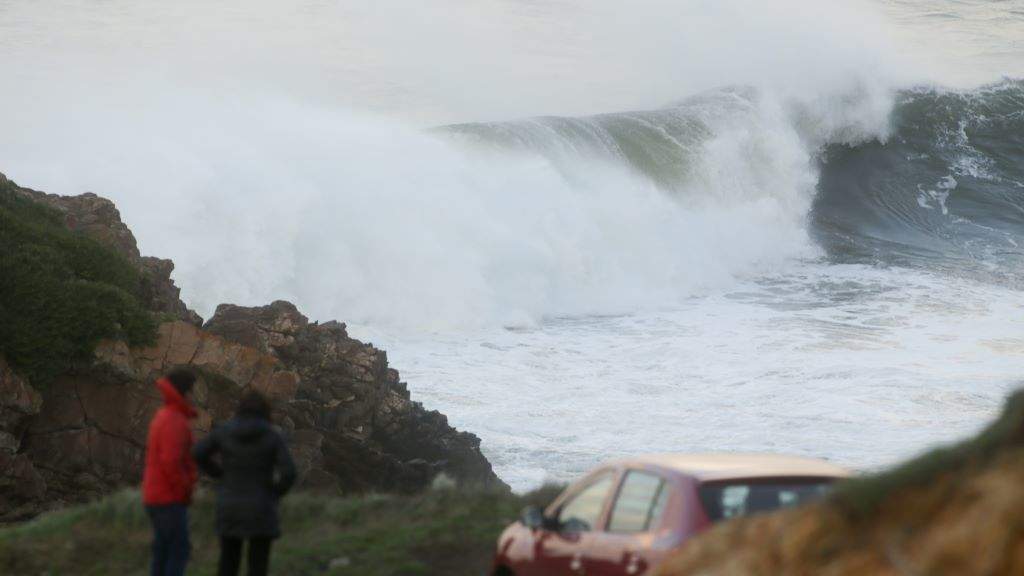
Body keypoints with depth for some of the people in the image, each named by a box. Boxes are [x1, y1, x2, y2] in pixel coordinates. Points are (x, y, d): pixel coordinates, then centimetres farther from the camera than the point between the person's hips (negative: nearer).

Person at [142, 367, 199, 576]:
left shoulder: (162, 418, 15)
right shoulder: (174, 422, -18)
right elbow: (170, 462, -27)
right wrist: (185, 491, -15)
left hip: (157, 497, 10)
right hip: (169, 499, -10)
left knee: (164, 551, 11)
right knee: (179, 549, -7)